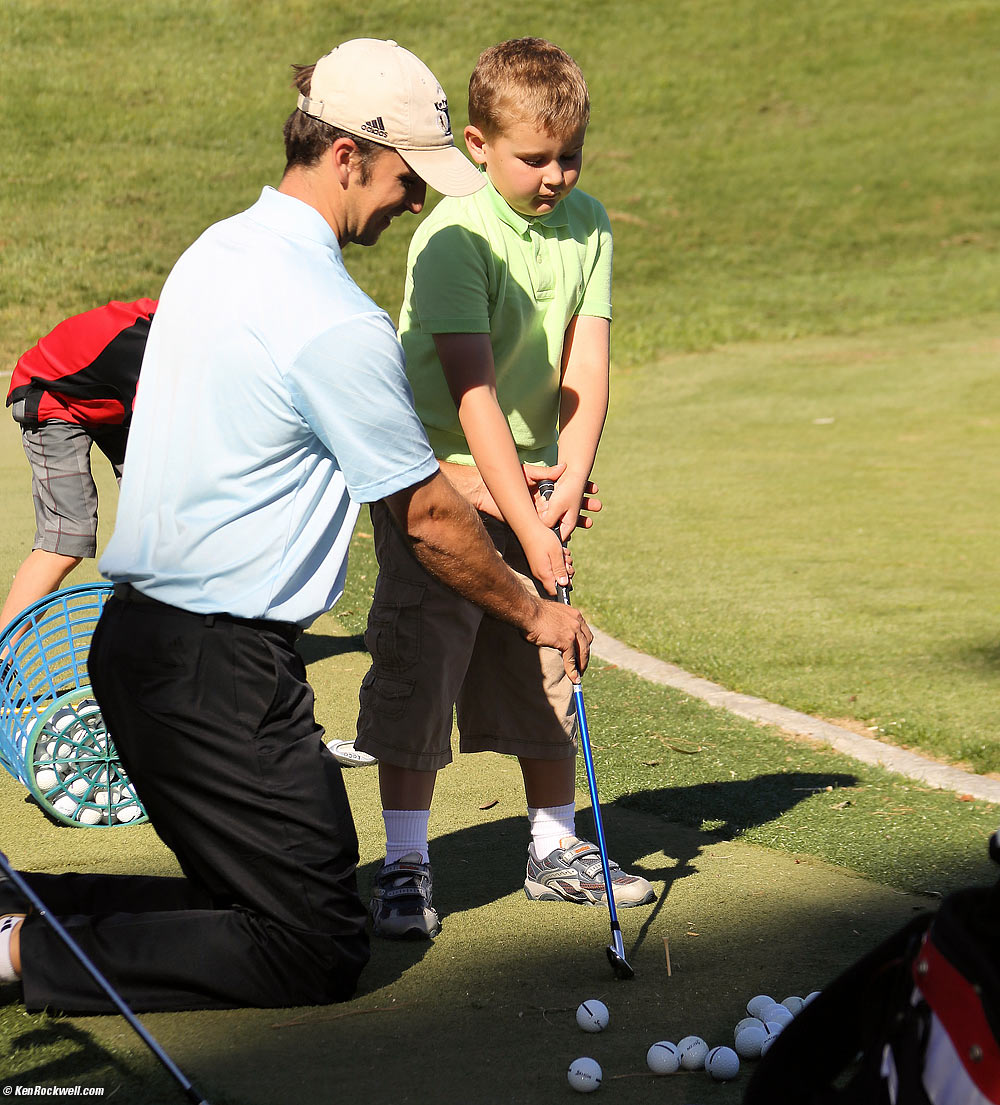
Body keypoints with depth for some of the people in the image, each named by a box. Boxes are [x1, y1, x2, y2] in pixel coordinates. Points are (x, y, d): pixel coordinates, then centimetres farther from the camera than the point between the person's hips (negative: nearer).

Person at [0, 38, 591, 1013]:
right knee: (318, 953, -3)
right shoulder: (336, 324, -18)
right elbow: (426, 523, -6)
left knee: (255, 902, 18)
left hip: (136, 639, 10)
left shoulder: (217, 249, 10)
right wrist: (534, 614, 10)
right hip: (220, 669, -10)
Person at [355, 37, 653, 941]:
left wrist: (567, 485, -20)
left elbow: (585, 373, -6)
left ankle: (557, 849, 24)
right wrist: (529, 526, -29)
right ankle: (406, 865, 2)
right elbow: (473, 391, -26)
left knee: (546, 667, 11)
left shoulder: (588, 225, -1)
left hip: (532, 480, 6)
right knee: (419, 670, -7)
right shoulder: (454, 237, -20)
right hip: (439, 475, -6)